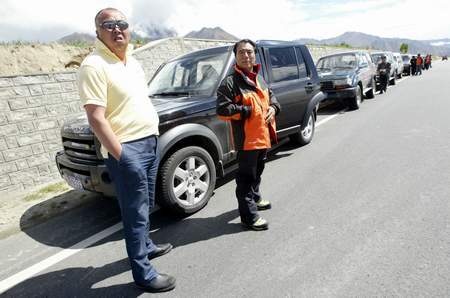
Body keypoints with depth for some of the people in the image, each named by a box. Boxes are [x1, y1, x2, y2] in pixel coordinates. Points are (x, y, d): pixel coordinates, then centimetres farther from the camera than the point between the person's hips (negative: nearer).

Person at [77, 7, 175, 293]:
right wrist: (120, 155, -23)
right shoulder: (94, 65, -12)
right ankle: (143, 273, 13)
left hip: (150, 142, 9)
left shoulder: (132, 61, 15)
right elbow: (96, 118, -19)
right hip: (127, 149, -8)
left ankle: (146, 245, 41)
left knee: (146, 205, 21)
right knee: (136, 212, 0)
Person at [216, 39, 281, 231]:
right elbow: (222, 110, -20)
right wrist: (248, 111, -19)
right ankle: (249, 216, 9)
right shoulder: (230, 82, -11)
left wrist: (273, 108, 3)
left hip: (263, 136, 9)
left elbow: (271, 96, 26)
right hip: (246, 138, -8)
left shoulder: (259, 79, 15)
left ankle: (255, 198, 46)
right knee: (246, 176, -1)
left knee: (257, 171, 25)